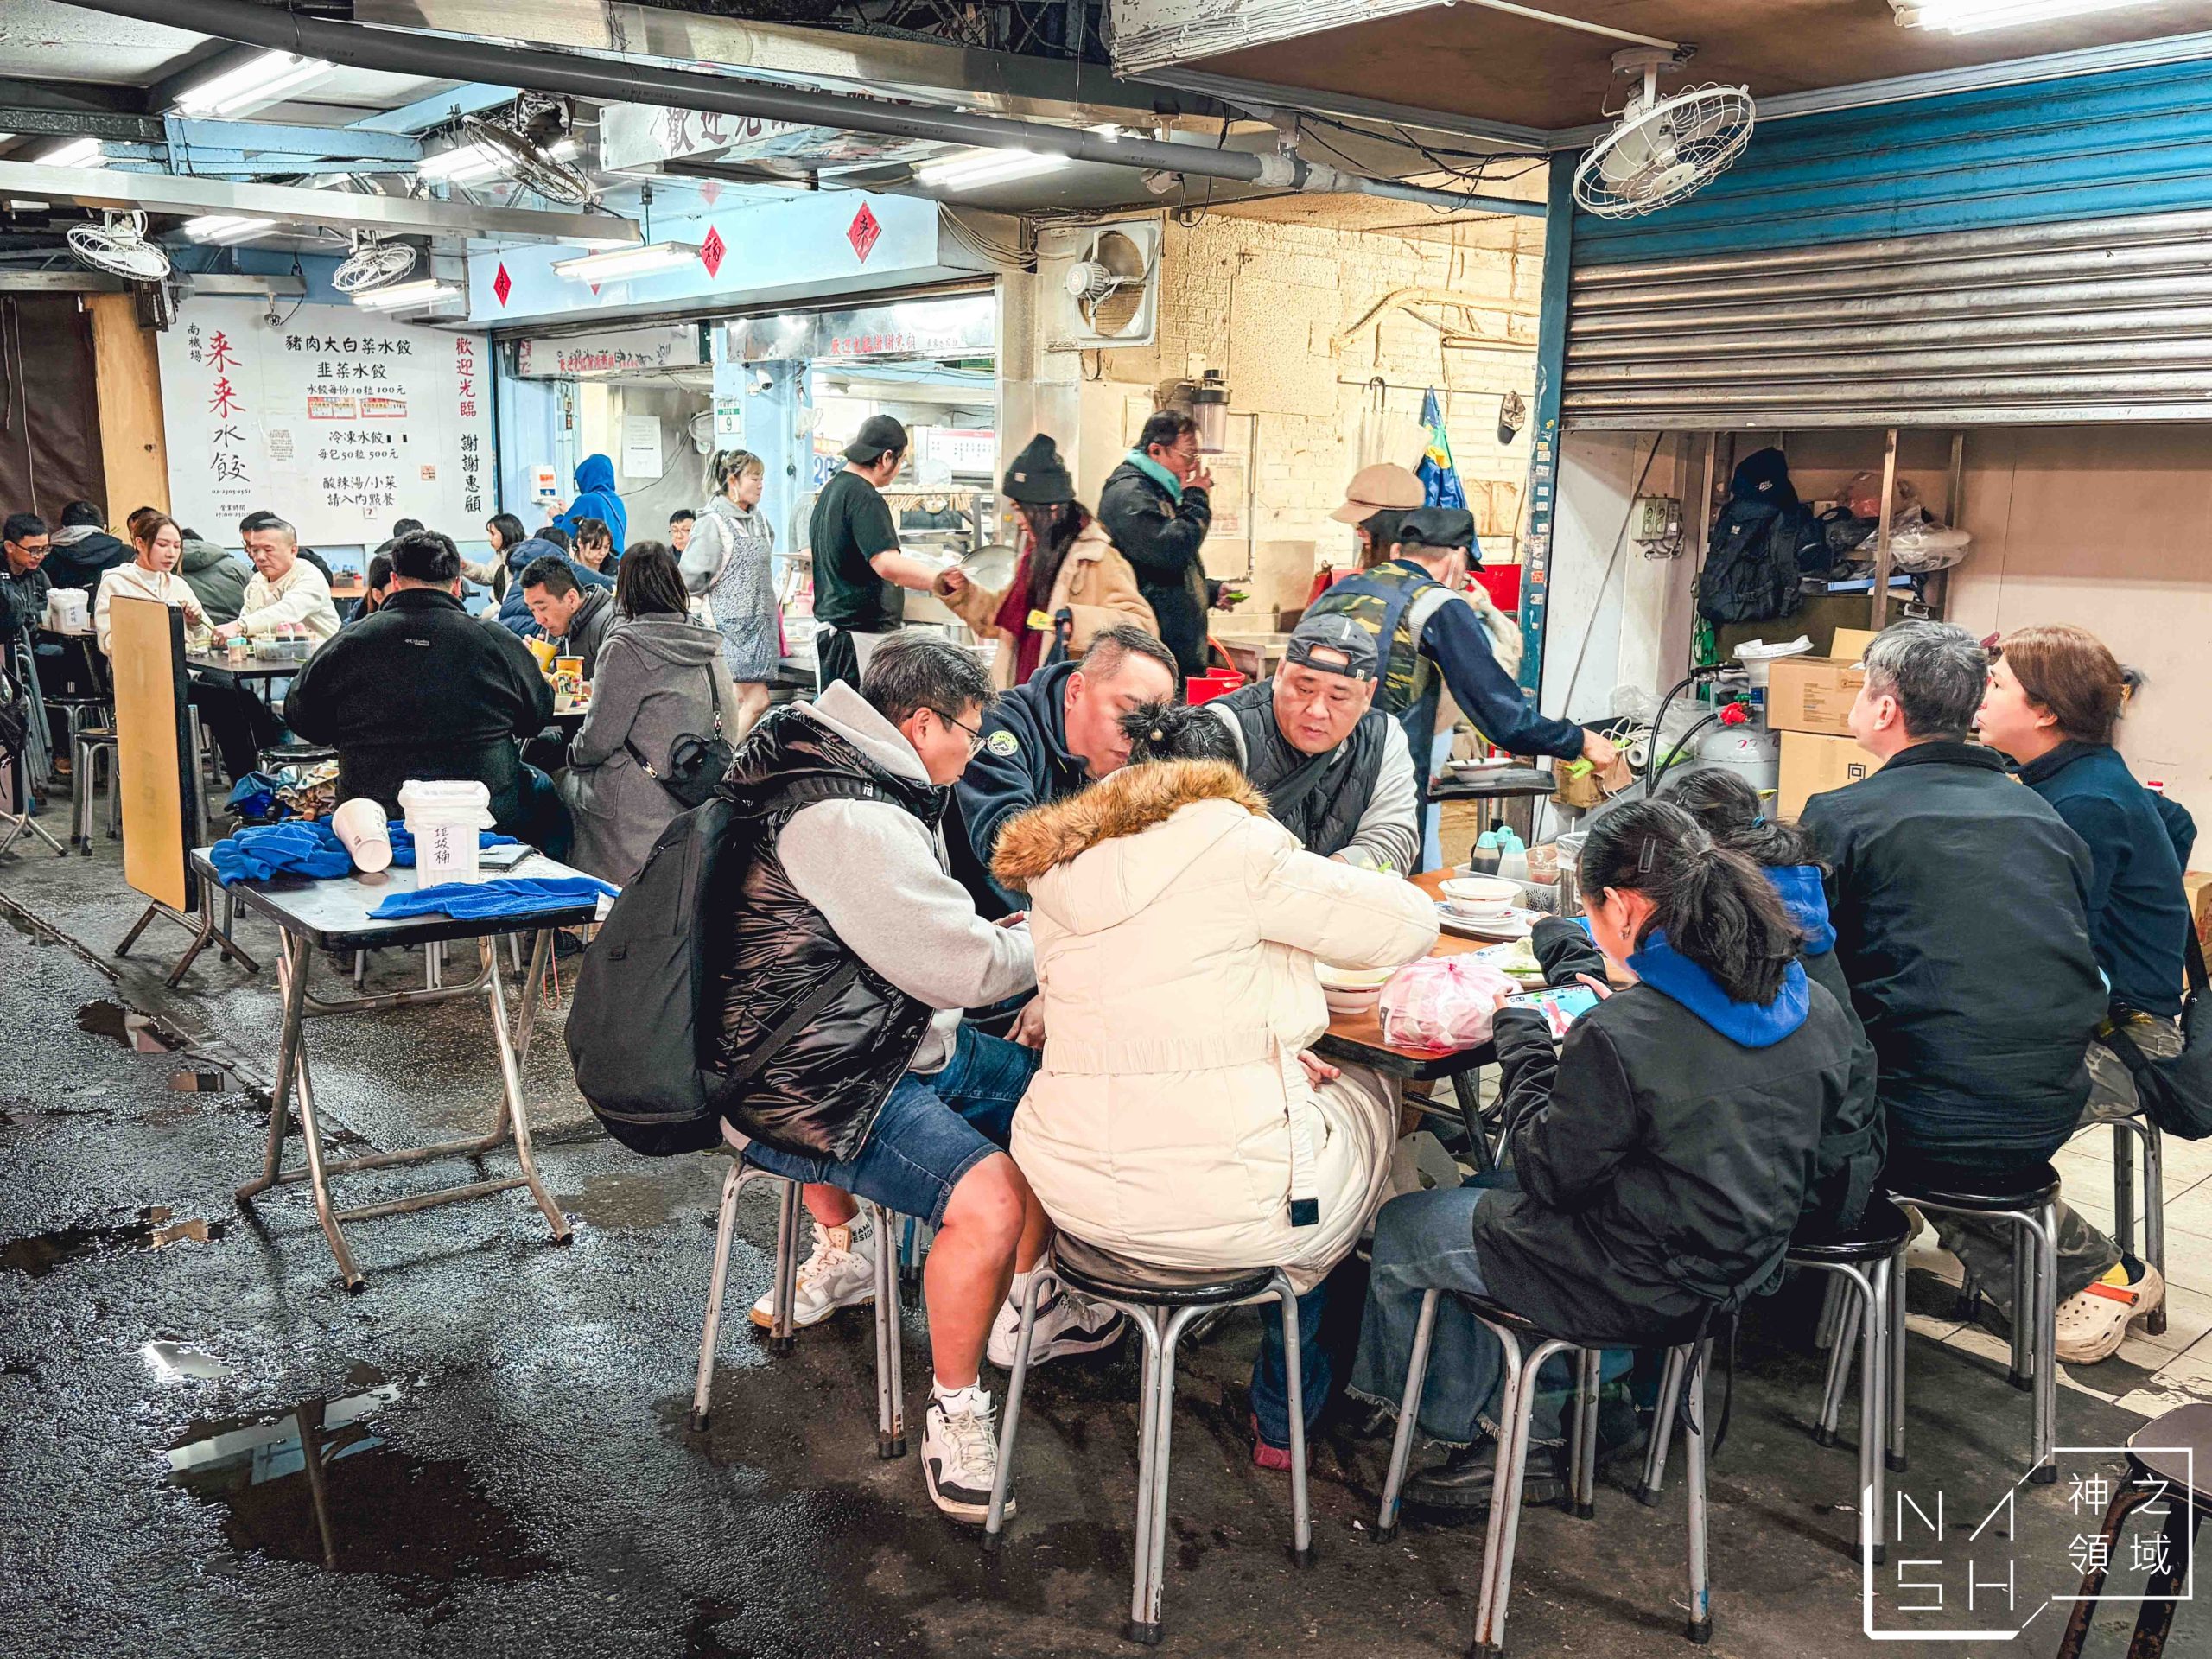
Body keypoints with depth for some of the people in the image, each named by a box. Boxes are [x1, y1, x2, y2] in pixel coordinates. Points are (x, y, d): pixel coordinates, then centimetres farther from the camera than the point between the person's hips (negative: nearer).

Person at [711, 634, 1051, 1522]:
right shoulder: (843, 819, -25)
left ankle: (1024, 1307, 33)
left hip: (899, 1042, 11)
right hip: (811, 1087, -11)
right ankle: (954, 1408, -6)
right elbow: (958, 966, -22)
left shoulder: (861, 788, 9)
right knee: (988, 1201, -29)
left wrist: (1019, 934, 9)